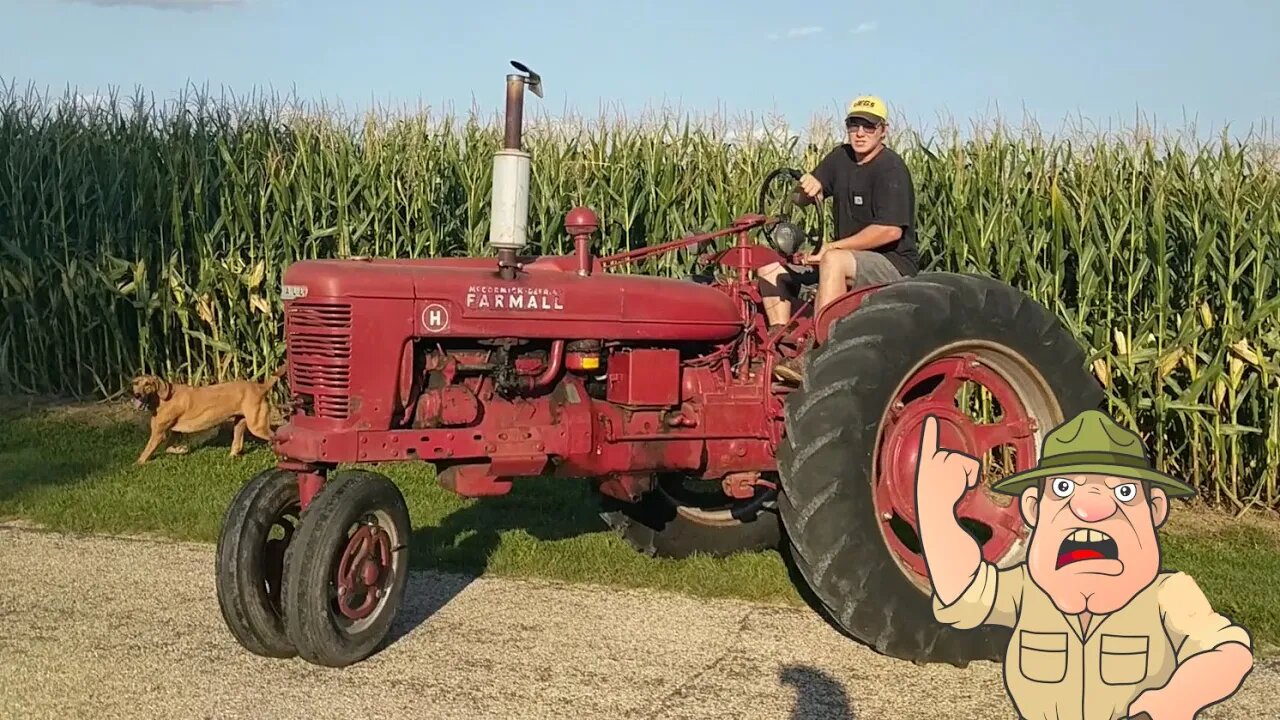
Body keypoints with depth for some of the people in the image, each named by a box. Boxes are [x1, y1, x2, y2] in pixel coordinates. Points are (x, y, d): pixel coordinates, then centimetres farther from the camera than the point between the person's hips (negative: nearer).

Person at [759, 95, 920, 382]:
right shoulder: (841, 158, 10)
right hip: (849, 257, 9)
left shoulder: (891, 169, -13)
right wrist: (808, 188, -14)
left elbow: (891, 230, -24)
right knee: (771, 271, -1)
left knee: (835, 262, -39)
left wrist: (833, 247, -25)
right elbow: (800, 200, 12)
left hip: (893, 264, -9)